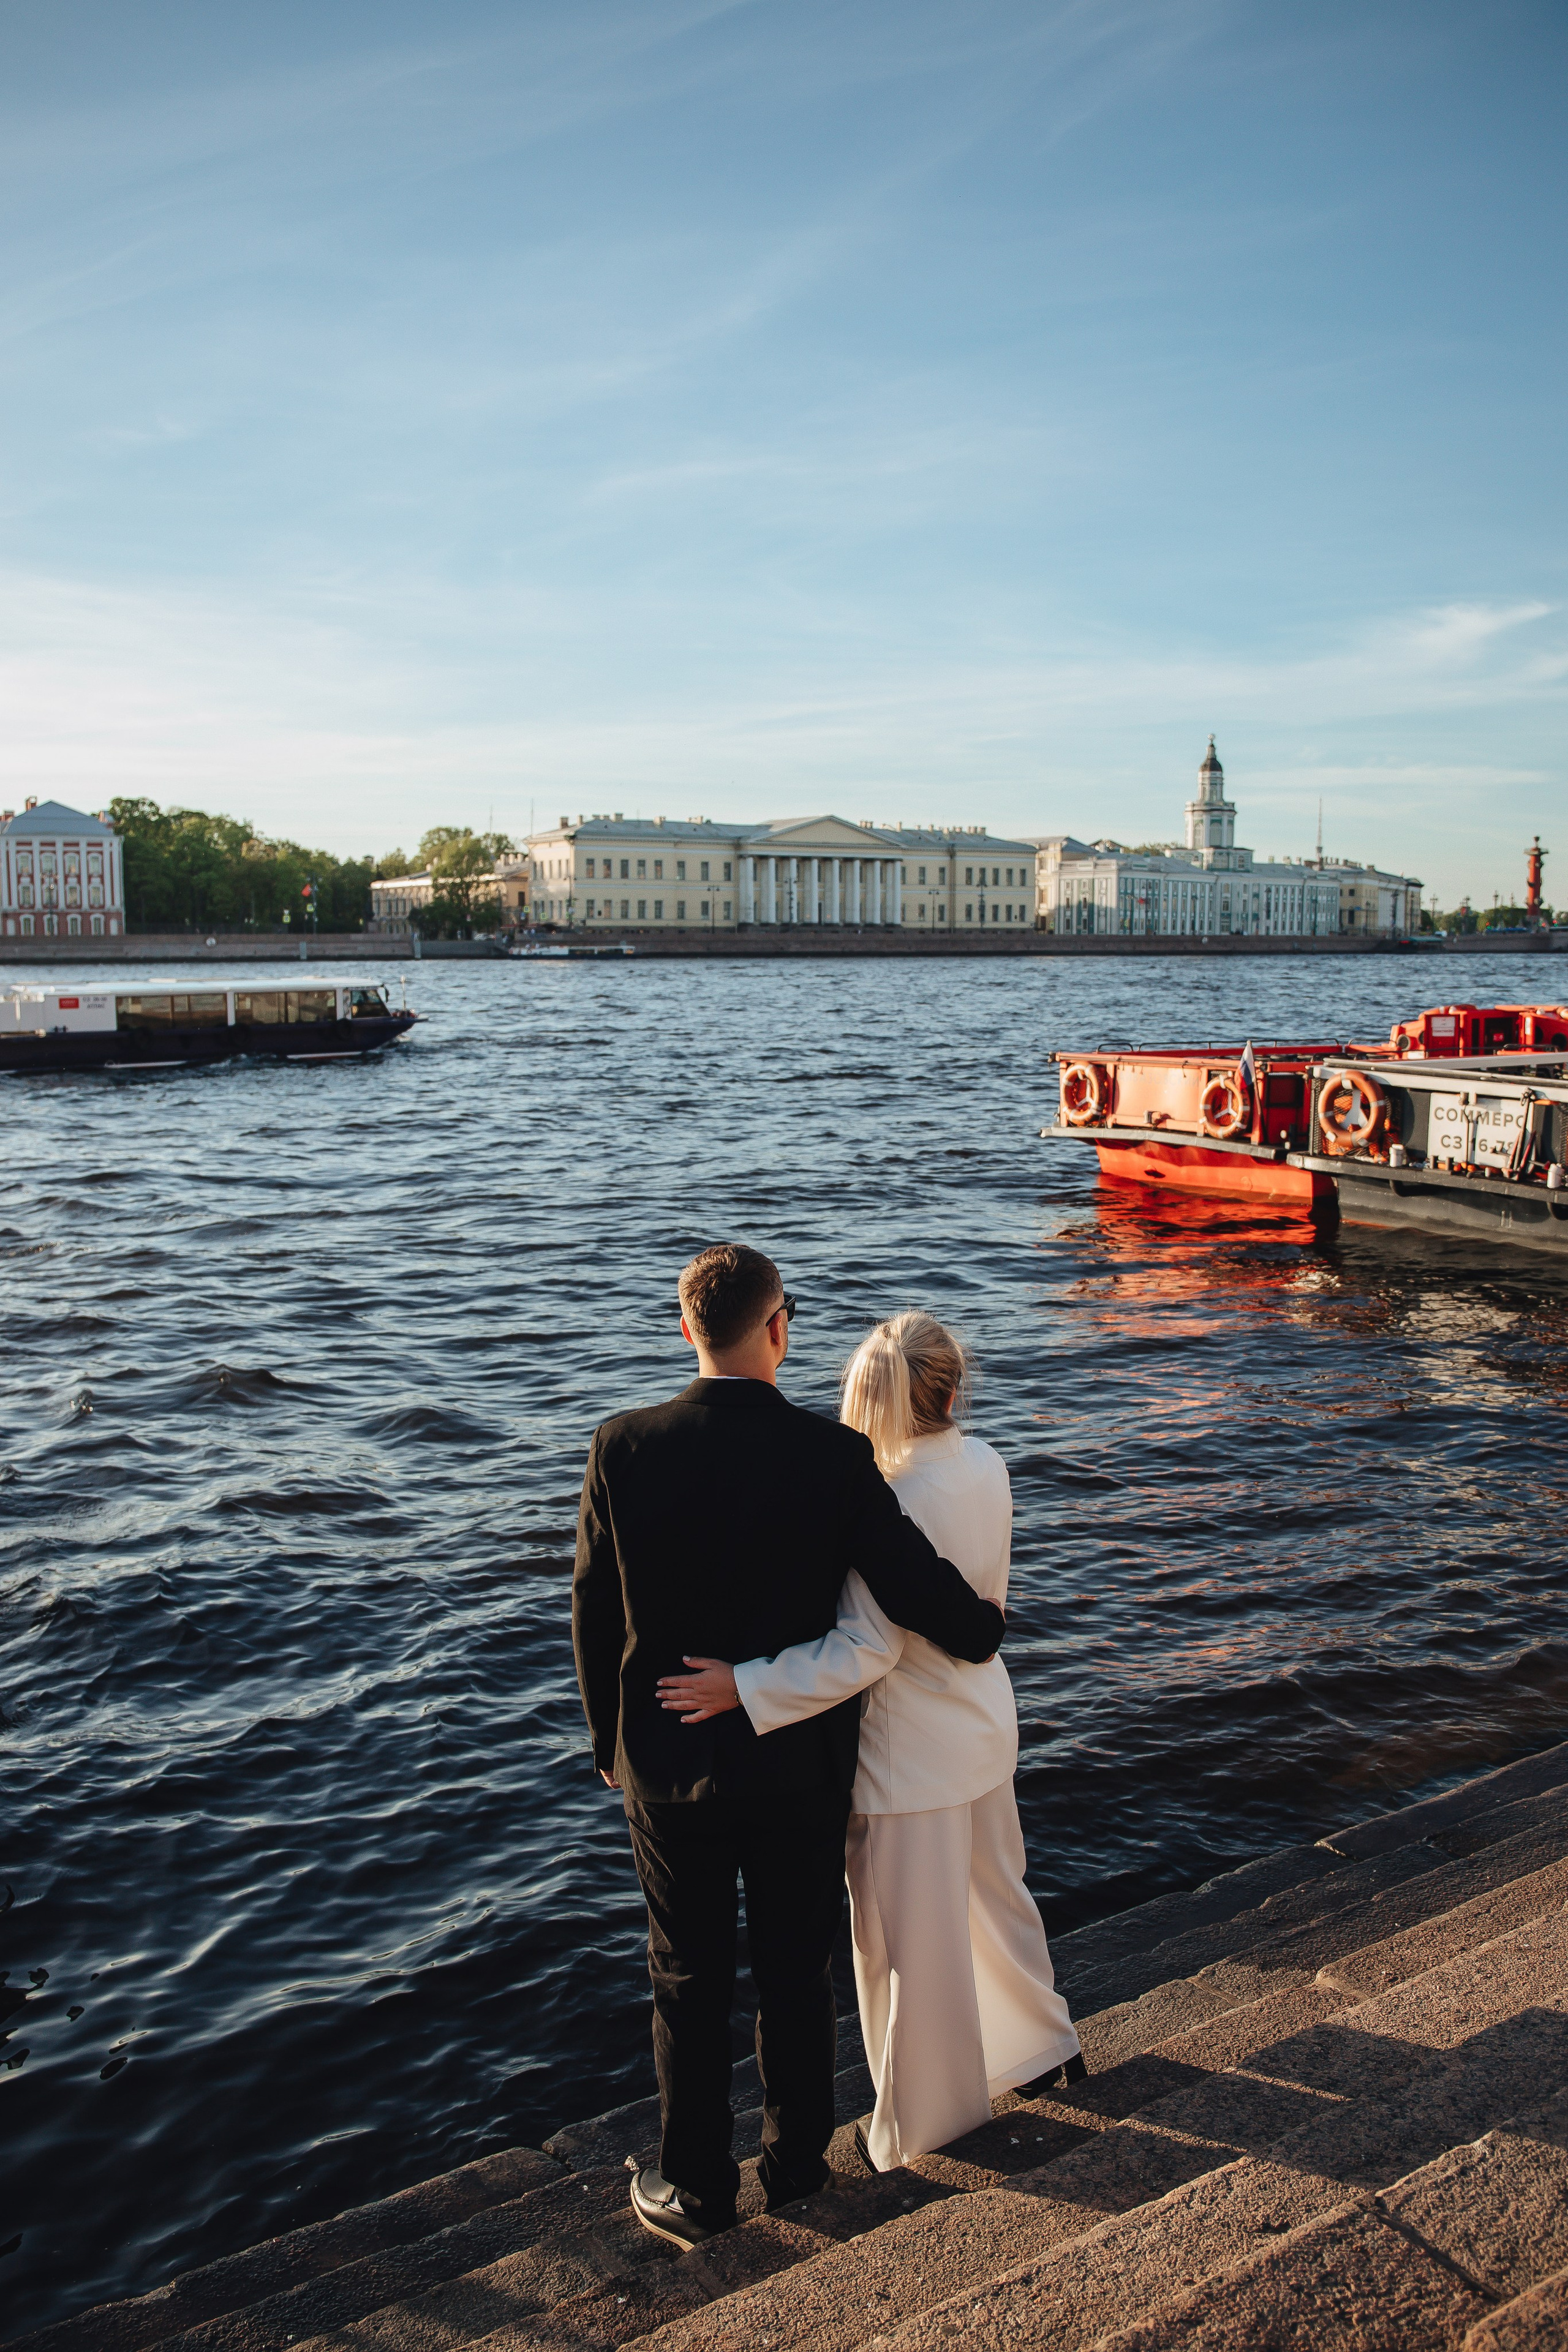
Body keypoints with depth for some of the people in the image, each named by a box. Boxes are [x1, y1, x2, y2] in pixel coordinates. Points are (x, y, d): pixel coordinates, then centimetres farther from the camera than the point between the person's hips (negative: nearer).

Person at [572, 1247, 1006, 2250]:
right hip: (801, 1763, 0)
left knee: (691, 1981, 16)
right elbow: (921, 1593, -14)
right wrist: (986, 1625, 9)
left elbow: (595, 1614, -5)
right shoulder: (836, 1454, -18)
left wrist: (611, 1742, 10)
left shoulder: (625, 1449, -14)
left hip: (671, 1763, 0)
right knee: (797, 1971, 20)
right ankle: (798, 2158, 38)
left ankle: (697, 2187, 29)